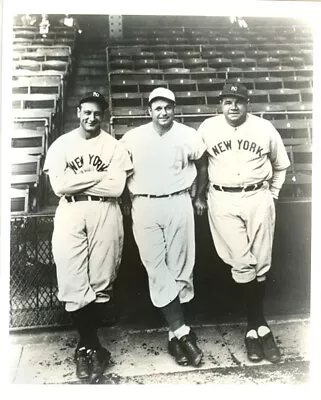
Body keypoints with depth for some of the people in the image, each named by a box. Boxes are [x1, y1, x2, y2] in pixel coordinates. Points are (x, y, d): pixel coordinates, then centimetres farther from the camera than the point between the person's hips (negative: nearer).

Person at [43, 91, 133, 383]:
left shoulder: (114, 146, 6)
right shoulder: (61, 145, 8)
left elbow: (117, 187, -7)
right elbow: (58, 186, -5)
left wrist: (76, 181, -7)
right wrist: (98, 175, -7)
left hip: (105, 215, 0)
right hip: (69, 216, 1)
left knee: (101, 283, 3)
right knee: (74, 285, -2)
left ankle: (86, 344, 24)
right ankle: (91, 344, 19)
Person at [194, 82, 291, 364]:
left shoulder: (265, 128, 4)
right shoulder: (207, 128, 3)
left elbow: (281, 166, 15)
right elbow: (201, 164, 12)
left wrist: (272, 194, 10)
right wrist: (200, 195, 11)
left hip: (258, 198, 1)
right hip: (222, 200, -1)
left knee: (261, 263, 2)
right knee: (242, 263, -4)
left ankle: (254, 326, 19)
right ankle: (259, 325, 12)